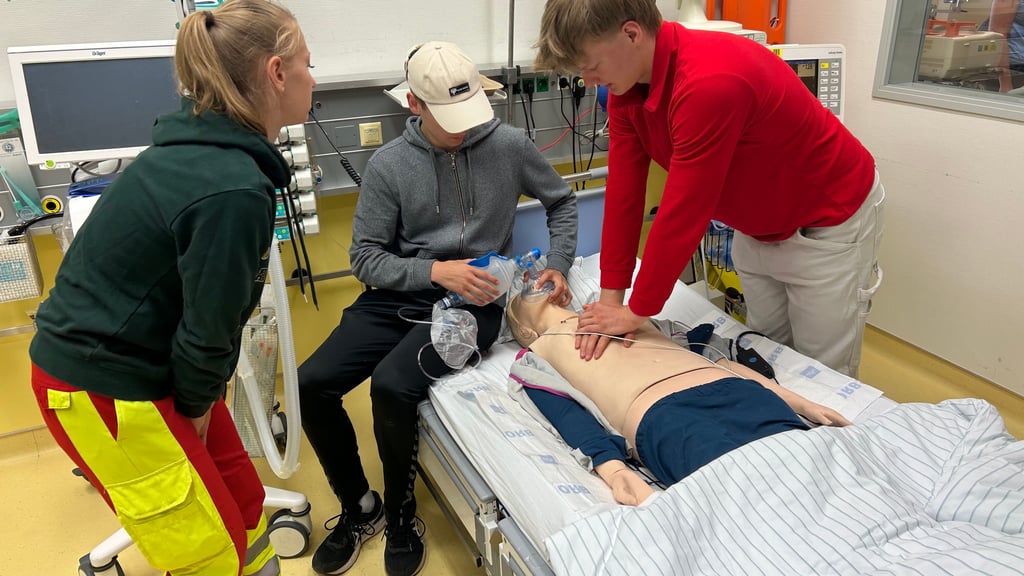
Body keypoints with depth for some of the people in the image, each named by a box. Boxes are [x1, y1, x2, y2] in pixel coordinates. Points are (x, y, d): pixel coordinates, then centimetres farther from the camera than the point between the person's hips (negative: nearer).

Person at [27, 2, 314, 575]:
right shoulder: (233, 190, -29)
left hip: (135, 361, 9)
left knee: (243, 504, 17)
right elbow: (208, 329, -20)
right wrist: (197, 405, -2)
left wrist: (204, 396, 7)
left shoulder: (202, 148, 1)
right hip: (101, 387, -9)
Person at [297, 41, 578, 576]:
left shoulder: (509, 144, -3)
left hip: (473, 303, -3)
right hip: (399, 296, 3)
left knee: (392, 386, -28)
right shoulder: (388, 164, -3)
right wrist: (436, 271, -16)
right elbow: (365, 256, -2)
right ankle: (359, 507, 13)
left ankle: (401, 514, 2)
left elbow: (561, 201, 14)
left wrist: (558, 264, 1)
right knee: (312, 385, -12)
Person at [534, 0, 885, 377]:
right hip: (758, 226, 7)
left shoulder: (710, 82, -37)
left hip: (829, 223, -7)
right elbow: (623, 190, -8)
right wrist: (610, 297, -8)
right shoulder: (627, 83, -11)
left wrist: (638, 312, -21)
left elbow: (683, 212, -32)